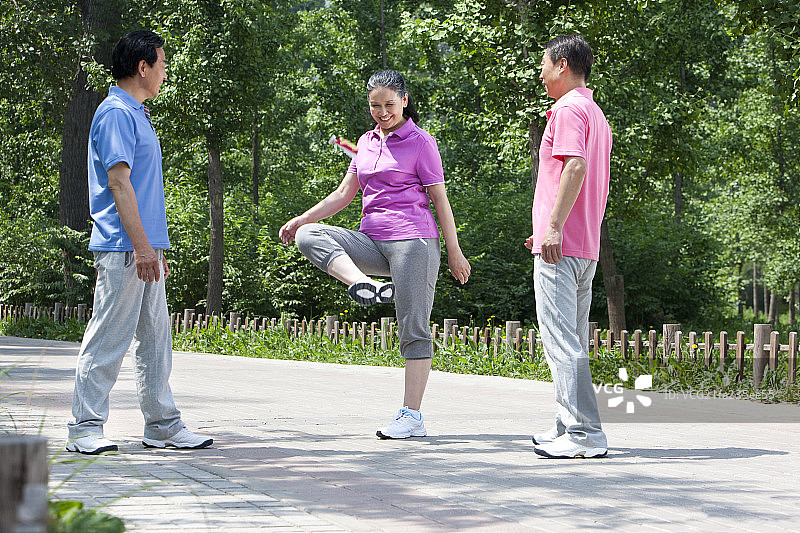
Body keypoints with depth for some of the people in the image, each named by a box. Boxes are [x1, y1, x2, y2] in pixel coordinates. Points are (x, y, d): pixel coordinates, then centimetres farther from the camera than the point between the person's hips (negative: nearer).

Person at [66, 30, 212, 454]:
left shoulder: (135, 114, 20)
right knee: (108, 340, -6)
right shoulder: (116, 113, -11)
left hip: (143, 249, 10)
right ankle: (86, 429, -1)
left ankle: (163, 426, 15)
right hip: (122, 248, -10)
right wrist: (141, 245, -22)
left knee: (155, 340, 11)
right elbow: (118, 182, -19)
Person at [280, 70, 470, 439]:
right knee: (309, 236, -16)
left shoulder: (420, 142, 1)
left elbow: (440, 200, 0)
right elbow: (344, 194, 20)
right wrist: (302, 219, 10)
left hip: (413, 241, -6)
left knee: (414, 330, -7)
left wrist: (455, 253, -2)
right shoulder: (367, 142, 17)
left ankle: (411, 416, -5)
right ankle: (364, 285, -33)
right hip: (372, 242, 6)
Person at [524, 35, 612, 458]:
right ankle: (572, 427, 18)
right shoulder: (596, 114, 22)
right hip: (586, 248, 10)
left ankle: (584, 434, -12)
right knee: (572, 342, 14)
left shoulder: (568, 109, -9)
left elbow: (576, 166, -23)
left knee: (561, 340, -10)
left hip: (560, 248, -10)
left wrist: (554, 226, -26)